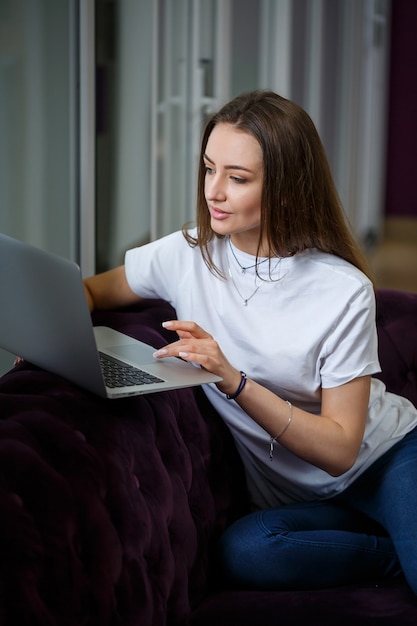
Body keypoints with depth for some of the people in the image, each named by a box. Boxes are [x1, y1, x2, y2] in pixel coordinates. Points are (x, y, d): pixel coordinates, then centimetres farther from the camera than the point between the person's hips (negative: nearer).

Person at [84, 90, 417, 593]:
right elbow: (90, 291, 12)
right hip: (302, 498, 4)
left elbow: (339, 449, -17)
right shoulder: (187, 256, -5)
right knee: (242, 553, -31)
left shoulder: (342, 291, -16)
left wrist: (233, 380, -29)